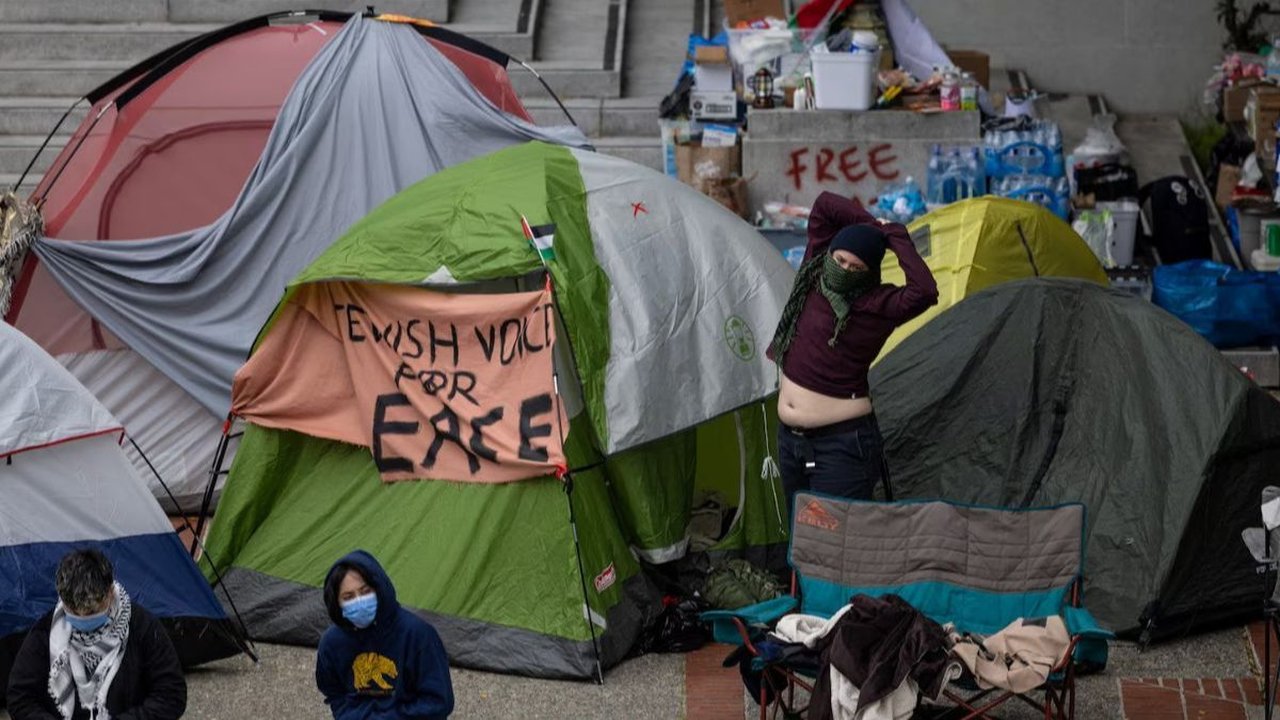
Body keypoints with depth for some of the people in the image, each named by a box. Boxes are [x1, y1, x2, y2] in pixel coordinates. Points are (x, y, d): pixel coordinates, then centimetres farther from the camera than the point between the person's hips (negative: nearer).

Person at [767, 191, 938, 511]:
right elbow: (825, 204, 6)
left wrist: (895, 238, -19)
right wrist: (872, 226, 1)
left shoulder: (876, 305, -14)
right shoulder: (814, 276, 4)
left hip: (842, 443, -7)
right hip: (789, 437, 7)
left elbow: (924, 291, -32)